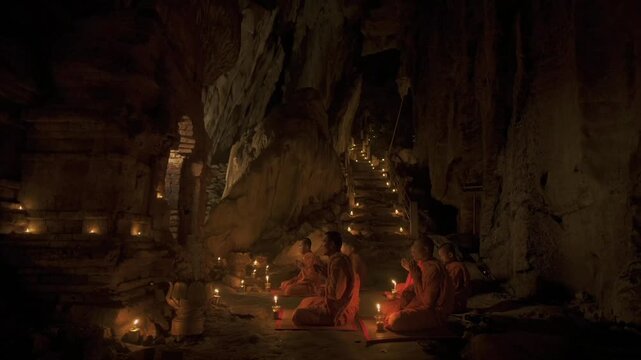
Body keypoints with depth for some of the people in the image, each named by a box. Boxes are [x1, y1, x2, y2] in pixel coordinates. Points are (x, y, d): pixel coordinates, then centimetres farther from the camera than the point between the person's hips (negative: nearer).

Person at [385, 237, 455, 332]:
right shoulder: (425, 265, 7)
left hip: (435, 313, -10)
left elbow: (427, 302, -21)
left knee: (395, 319, -29)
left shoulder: (433, 268, -22)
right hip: (424, 305, 10)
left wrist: (416, 277, -17)